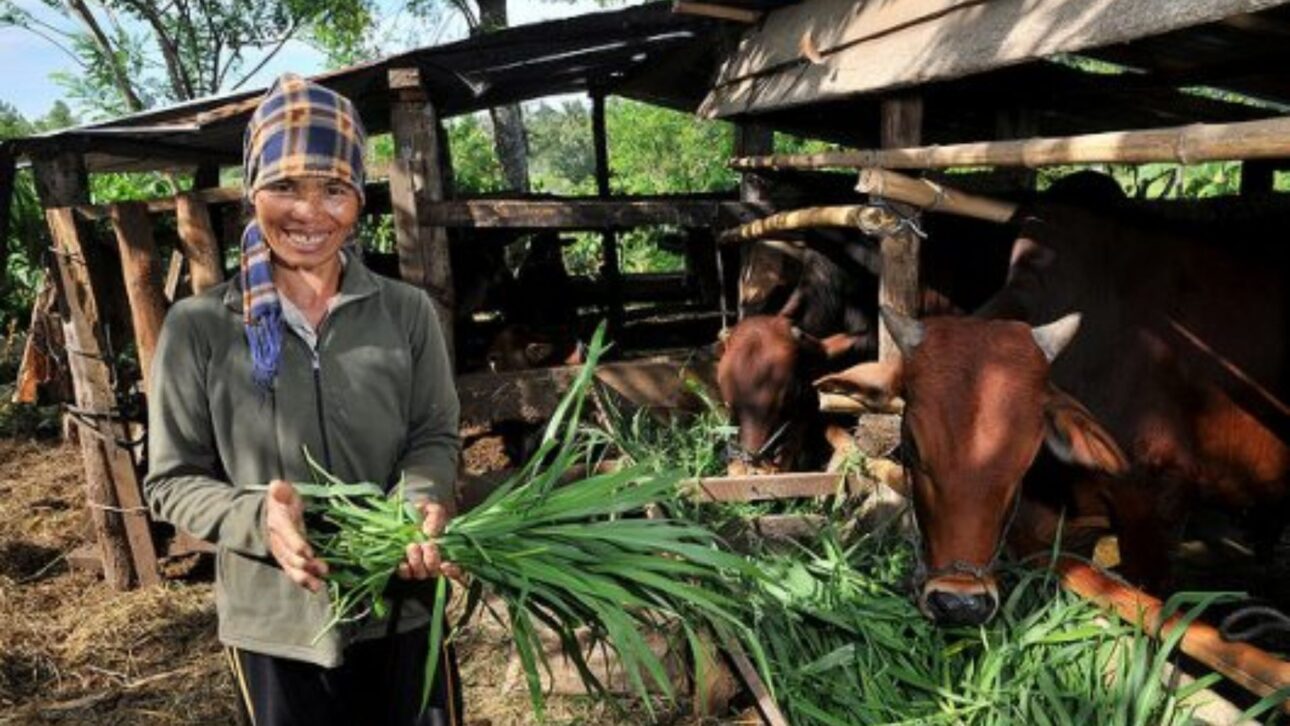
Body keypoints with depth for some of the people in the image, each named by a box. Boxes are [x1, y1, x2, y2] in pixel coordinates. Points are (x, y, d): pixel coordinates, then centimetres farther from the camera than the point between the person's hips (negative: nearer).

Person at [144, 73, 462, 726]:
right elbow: (172, 481, -2)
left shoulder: (407, 313, -3)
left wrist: (423, 502, -21)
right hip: (276, 625, -1)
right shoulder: (197, 328, -7)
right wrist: (257, 519, -22)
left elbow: (434, 436, 1)